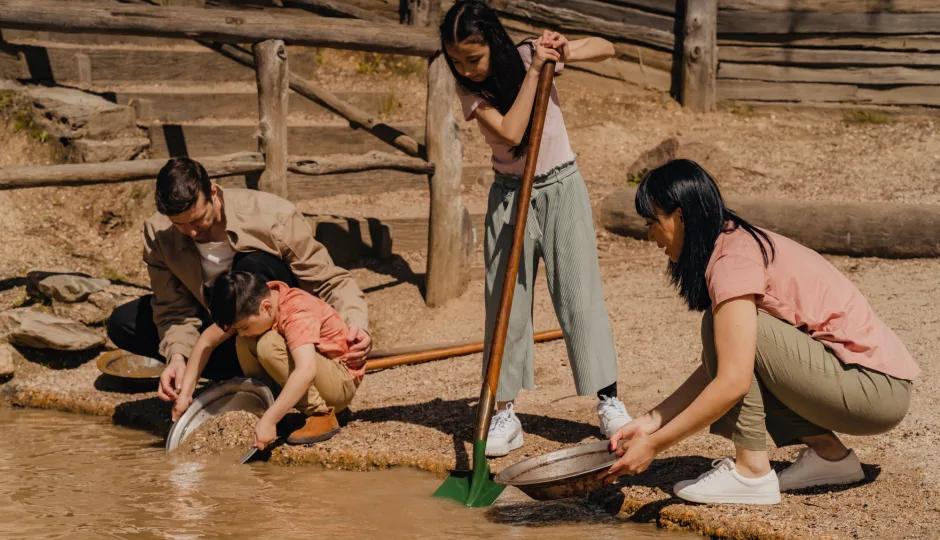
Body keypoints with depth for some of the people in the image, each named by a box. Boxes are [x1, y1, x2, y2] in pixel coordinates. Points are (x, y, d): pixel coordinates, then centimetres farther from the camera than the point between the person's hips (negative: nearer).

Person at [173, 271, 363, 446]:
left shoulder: (297, 313, -30)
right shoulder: (252, 303, -8)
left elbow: (306, 371, -44)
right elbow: (207, 341, 1)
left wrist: (269, 420, -47)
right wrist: (185, 393, -5)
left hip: (343, 381, -7)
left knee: (268, 345, -28)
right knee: (244, 343, -11)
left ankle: (321, 415, -20)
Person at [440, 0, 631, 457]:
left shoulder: (528, 55, -10)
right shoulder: (469, 90, -10)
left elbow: (605, 48, -4)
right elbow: (510, 132, -25)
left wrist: (565, 54, -23)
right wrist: (534, 73, -25)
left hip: (561, 188, -1)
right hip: (509, 195, 1)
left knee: (580, 294, -4)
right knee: (506, 303, -2)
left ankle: (607, 401, 2)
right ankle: (504, 413, 3)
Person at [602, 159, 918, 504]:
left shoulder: (733, 260, -17)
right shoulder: (742, 243, 12)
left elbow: (733, 382, -24)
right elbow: (717, 367, 13)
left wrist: (655, 444, -18)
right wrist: (653, 420, 6)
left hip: (877, 389, -10)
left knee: (724, 326, -15)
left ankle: (752, 472, -10)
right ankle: (828, 453, 10)